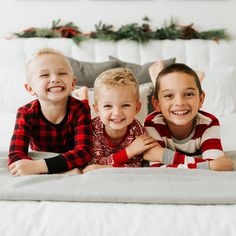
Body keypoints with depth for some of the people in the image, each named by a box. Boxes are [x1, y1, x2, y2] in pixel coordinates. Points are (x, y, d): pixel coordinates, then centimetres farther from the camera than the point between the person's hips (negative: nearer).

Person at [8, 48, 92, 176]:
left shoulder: (80, 109, -21)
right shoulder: (26, 114, -19)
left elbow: (83, 153, -31)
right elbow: (15, 157, -29)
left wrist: (38, 166, -46)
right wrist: (65, 169, -46)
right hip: (40, 179, 1)